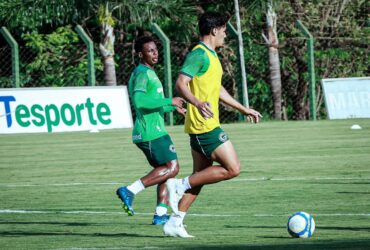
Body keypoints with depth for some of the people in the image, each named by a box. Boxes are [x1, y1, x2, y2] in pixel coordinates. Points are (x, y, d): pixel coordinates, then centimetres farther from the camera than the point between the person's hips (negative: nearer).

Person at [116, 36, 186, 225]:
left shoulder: (148, 73, 20)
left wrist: (173, 108, 40)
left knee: (165, 170, 12)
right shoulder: (142, 73, -13)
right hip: (152, 132, -10)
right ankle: (130, 191, -17)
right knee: (171, 168, -12)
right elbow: (139, 100, -30)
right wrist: (169, 101, -26)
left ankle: (160, 214, 9)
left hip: (153, 131, 10)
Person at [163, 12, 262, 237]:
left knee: (200, 176, 11)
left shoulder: (211, 55, 19)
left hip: (204, 127, 10)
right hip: (205, 126, -10)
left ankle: (175, 222, 11)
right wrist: (198, 103, -40)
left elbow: (218, 90, 30)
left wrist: (244, 109, 34)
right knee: (233, 169, -11)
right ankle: (180, 185, -8)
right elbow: (181, 84, -23)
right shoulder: (199, 54, -13)